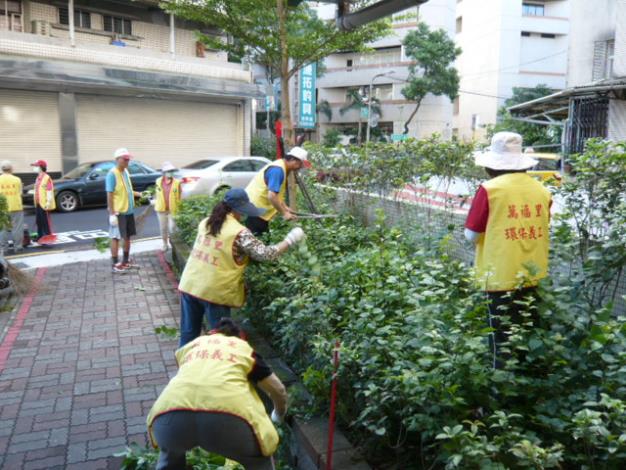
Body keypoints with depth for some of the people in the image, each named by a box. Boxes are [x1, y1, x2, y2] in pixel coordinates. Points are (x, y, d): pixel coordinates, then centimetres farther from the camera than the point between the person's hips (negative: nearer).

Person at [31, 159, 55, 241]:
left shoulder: (46, 177, -14)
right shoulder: (38, 178, 15)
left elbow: (49, 191, -19)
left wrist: (48, 202, -24)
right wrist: (36, 202, 19)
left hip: (44, 204, -10)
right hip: (38, 203, 10)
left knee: (46, 221, -4)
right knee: (39, 221, 15)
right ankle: (40, 236, 25)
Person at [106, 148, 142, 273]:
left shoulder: (126, 172, 10)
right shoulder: (112, 174, -15)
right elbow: (110, 195, -18)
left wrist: (140, 194, 9)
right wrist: (112, 214, -21)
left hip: (129, 211, 8)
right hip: (118, 212, -8)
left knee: (127, 236, 15)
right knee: (116, 237, 0)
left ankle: (126, 261, 26)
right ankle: (115, 264, 7)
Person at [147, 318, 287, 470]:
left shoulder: (190, 345, 35)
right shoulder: (244, 347, 30)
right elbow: (278, 390, 35)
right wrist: (279, 416, 58)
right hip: (227, 416, -2)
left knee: (171, 454, 38)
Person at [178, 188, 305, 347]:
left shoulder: (205, 223, 8)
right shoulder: (239, 232, -13)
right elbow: (265, 254, -12)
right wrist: (290, 240, -4)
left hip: (189, 285, 6)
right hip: (214, 291, -6)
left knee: (188, 334, 16)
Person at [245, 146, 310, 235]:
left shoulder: (280, 167, 10)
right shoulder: (278, 170, -21)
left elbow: (276, 194, 20)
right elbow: (271, 196, -29)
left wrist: (285, 208, 9)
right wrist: (284, 213, -20)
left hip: (259, 209, 10)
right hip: (255, 208, -10)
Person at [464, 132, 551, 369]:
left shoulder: (490, 189, -12)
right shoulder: (542, 190, 2)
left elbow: (472, 235, -7)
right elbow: (541, 230, 15)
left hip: (502, 277, -5)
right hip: (534, 276, 5)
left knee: (503, 341, 7)